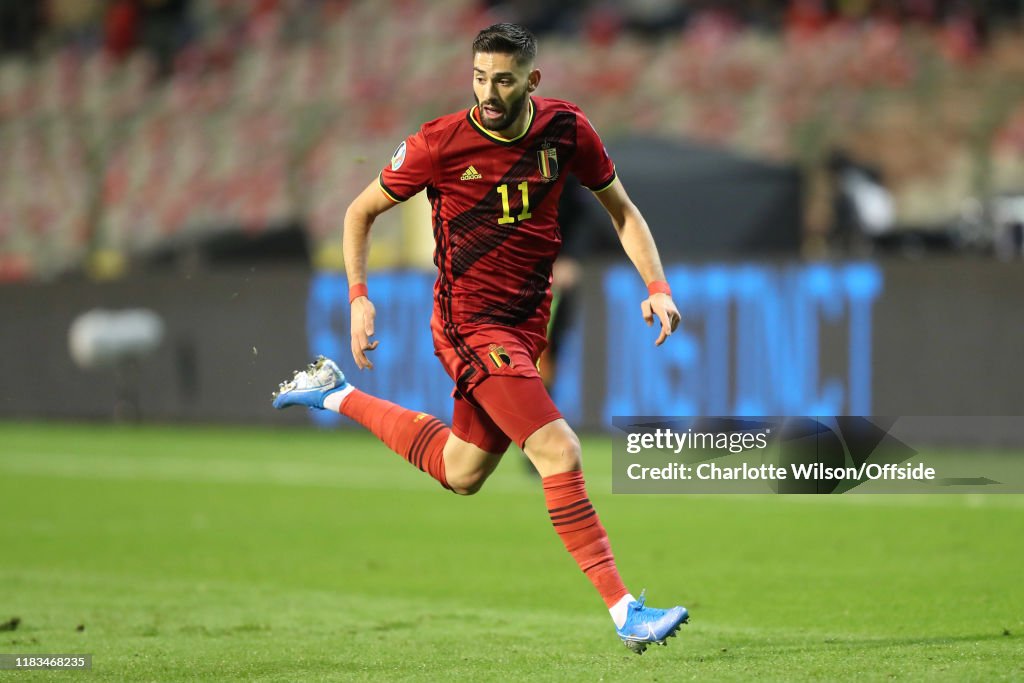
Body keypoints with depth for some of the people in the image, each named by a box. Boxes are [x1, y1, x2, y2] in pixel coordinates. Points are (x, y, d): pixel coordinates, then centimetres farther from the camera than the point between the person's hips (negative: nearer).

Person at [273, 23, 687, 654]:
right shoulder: (441, 144, -15)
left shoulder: (567, 129, -5)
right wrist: (359, 297, -12)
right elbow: (362, 212, -1)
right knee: (559, 451, -19)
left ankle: (336, 394, 37)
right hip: (470, 324, -6)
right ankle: (624, 610, -17)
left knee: (461, 473, 19)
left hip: (527, 319, 6)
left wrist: (656, 285, -5)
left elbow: (621, 210, 8)